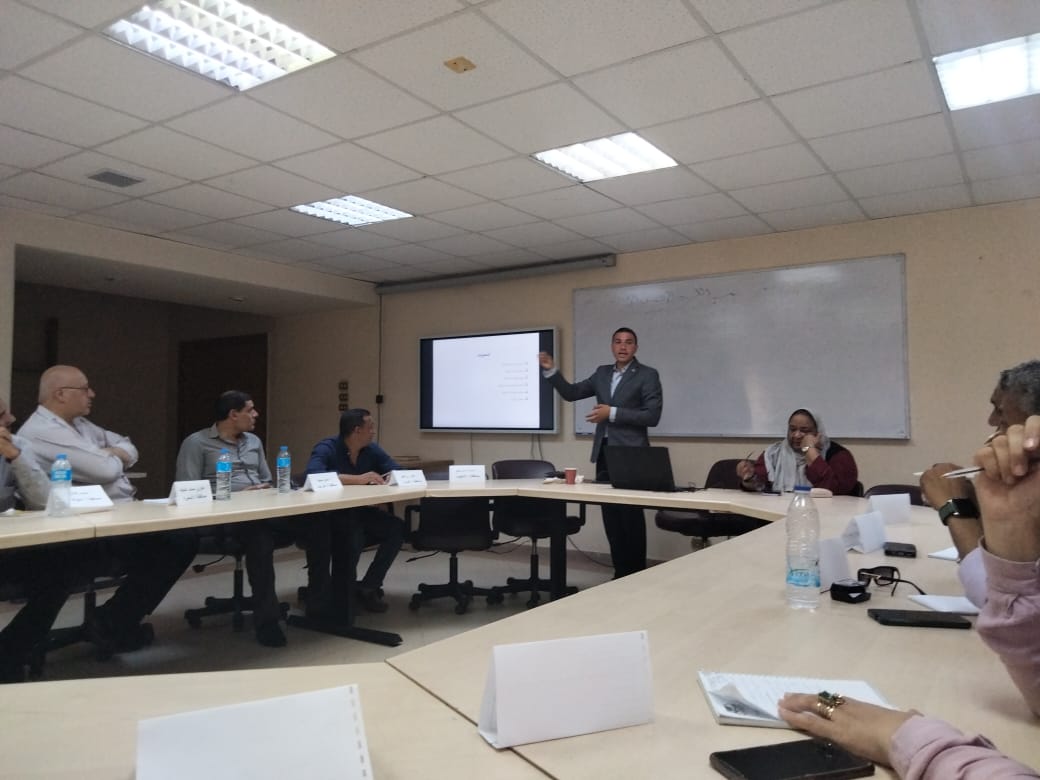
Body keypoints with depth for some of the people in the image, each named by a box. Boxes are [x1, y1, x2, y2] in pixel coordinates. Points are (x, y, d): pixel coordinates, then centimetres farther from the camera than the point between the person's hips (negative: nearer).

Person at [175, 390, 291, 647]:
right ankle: (266, 619, -31)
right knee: (261, 536, -41)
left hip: (261, 510, 6)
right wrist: (235, 495, -15)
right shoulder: (196, 443, 3)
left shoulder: (254, 442, 24)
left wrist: (265, 490, 2)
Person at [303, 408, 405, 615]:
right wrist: (357, 479, -38)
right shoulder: (326, 448, -16)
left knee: (397, 528, -17)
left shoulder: (372, 449, 2)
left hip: (360, 512, 6)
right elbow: (312, 474, -35)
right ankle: (335, 598, -19)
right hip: (330, 514, -6)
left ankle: (369, 588, -8)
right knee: (352, 535, -37)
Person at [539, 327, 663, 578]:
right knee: (611, 515, 8)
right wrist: (550, 370, 0)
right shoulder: (602, 373, 13)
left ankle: (637, 573, 10)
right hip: (604, 453, 5)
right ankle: (621, 571, 18)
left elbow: (652, 416, -12)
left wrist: (613, 413, -17)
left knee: (631, 515, -2)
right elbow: (571, 393, 14)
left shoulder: (648, 375, -3)